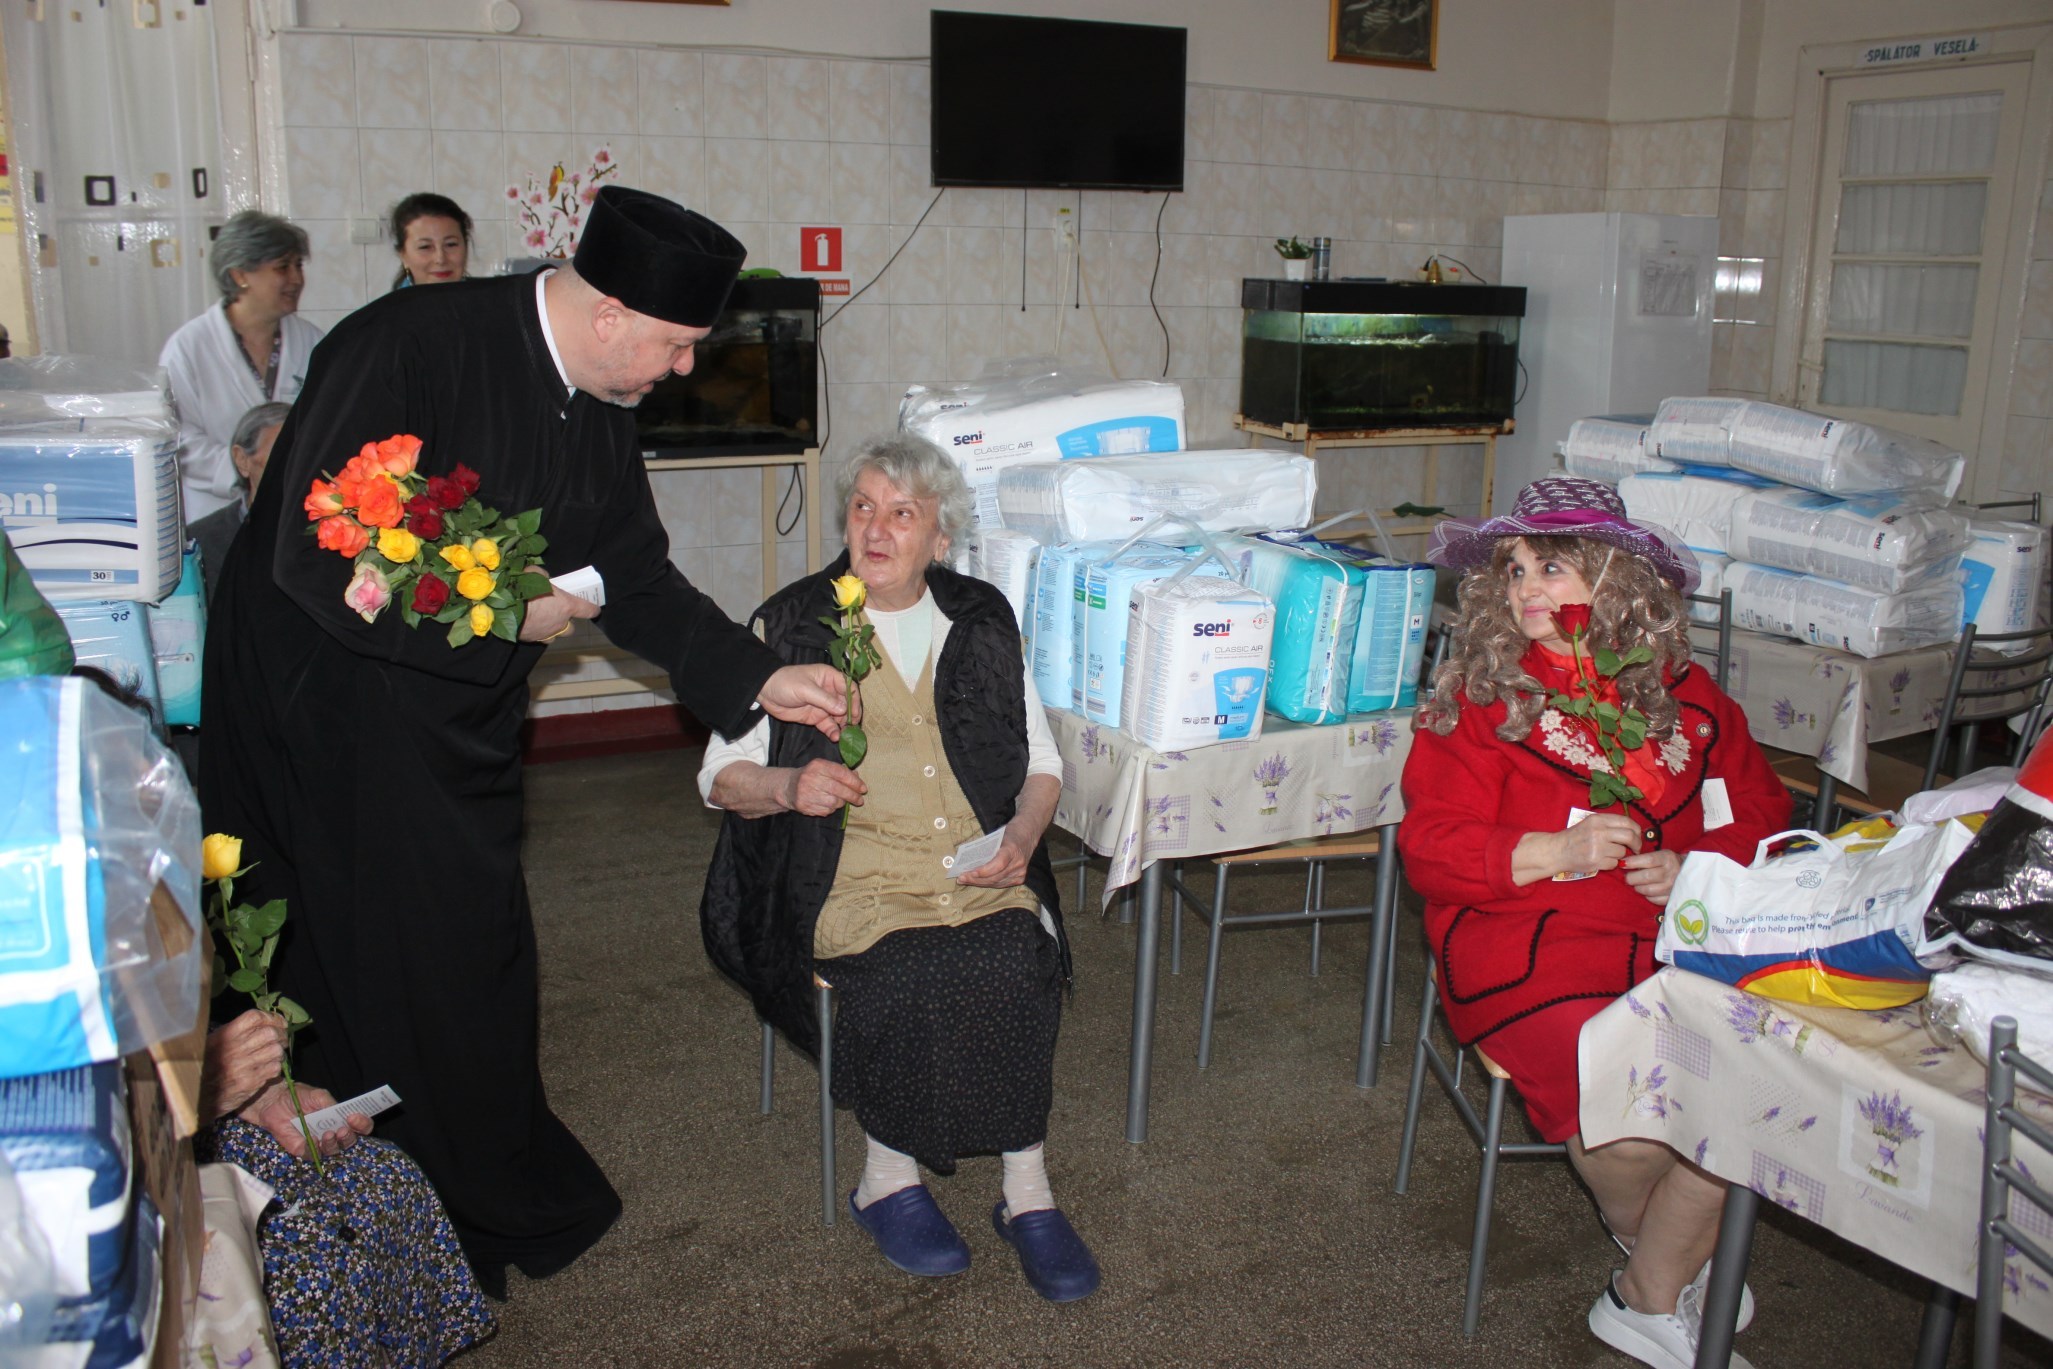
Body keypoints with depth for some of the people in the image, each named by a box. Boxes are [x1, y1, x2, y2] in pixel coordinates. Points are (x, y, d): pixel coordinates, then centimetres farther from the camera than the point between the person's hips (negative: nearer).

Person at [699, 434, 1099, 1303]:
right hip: (852, 871, -2)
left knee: (1016, 961, -28)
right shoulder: (790, 625, 9)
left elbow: (1041, 762, 18)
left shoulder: (983, 621, 15)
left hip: (978, 871, 2)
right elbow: (721, 775, 8)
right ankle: (888, 1178, -10)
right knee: (911, 976, -30)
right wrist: (786, 785, -14)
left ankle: (1027, 1196, -15)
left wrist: (1022, 835, -3)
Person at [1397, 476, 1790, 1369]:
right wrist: (1559, 851, -16)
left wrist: (1694, 868, -4)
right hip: (1527, 948, -4)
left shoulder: (1682, 694, 13)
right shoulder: (1477, 697, 2)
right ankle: (1663, 1247, 14)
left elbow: (1759, 815, 18)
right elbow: (1429, 846, -3)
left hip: (1680, 934, 4)